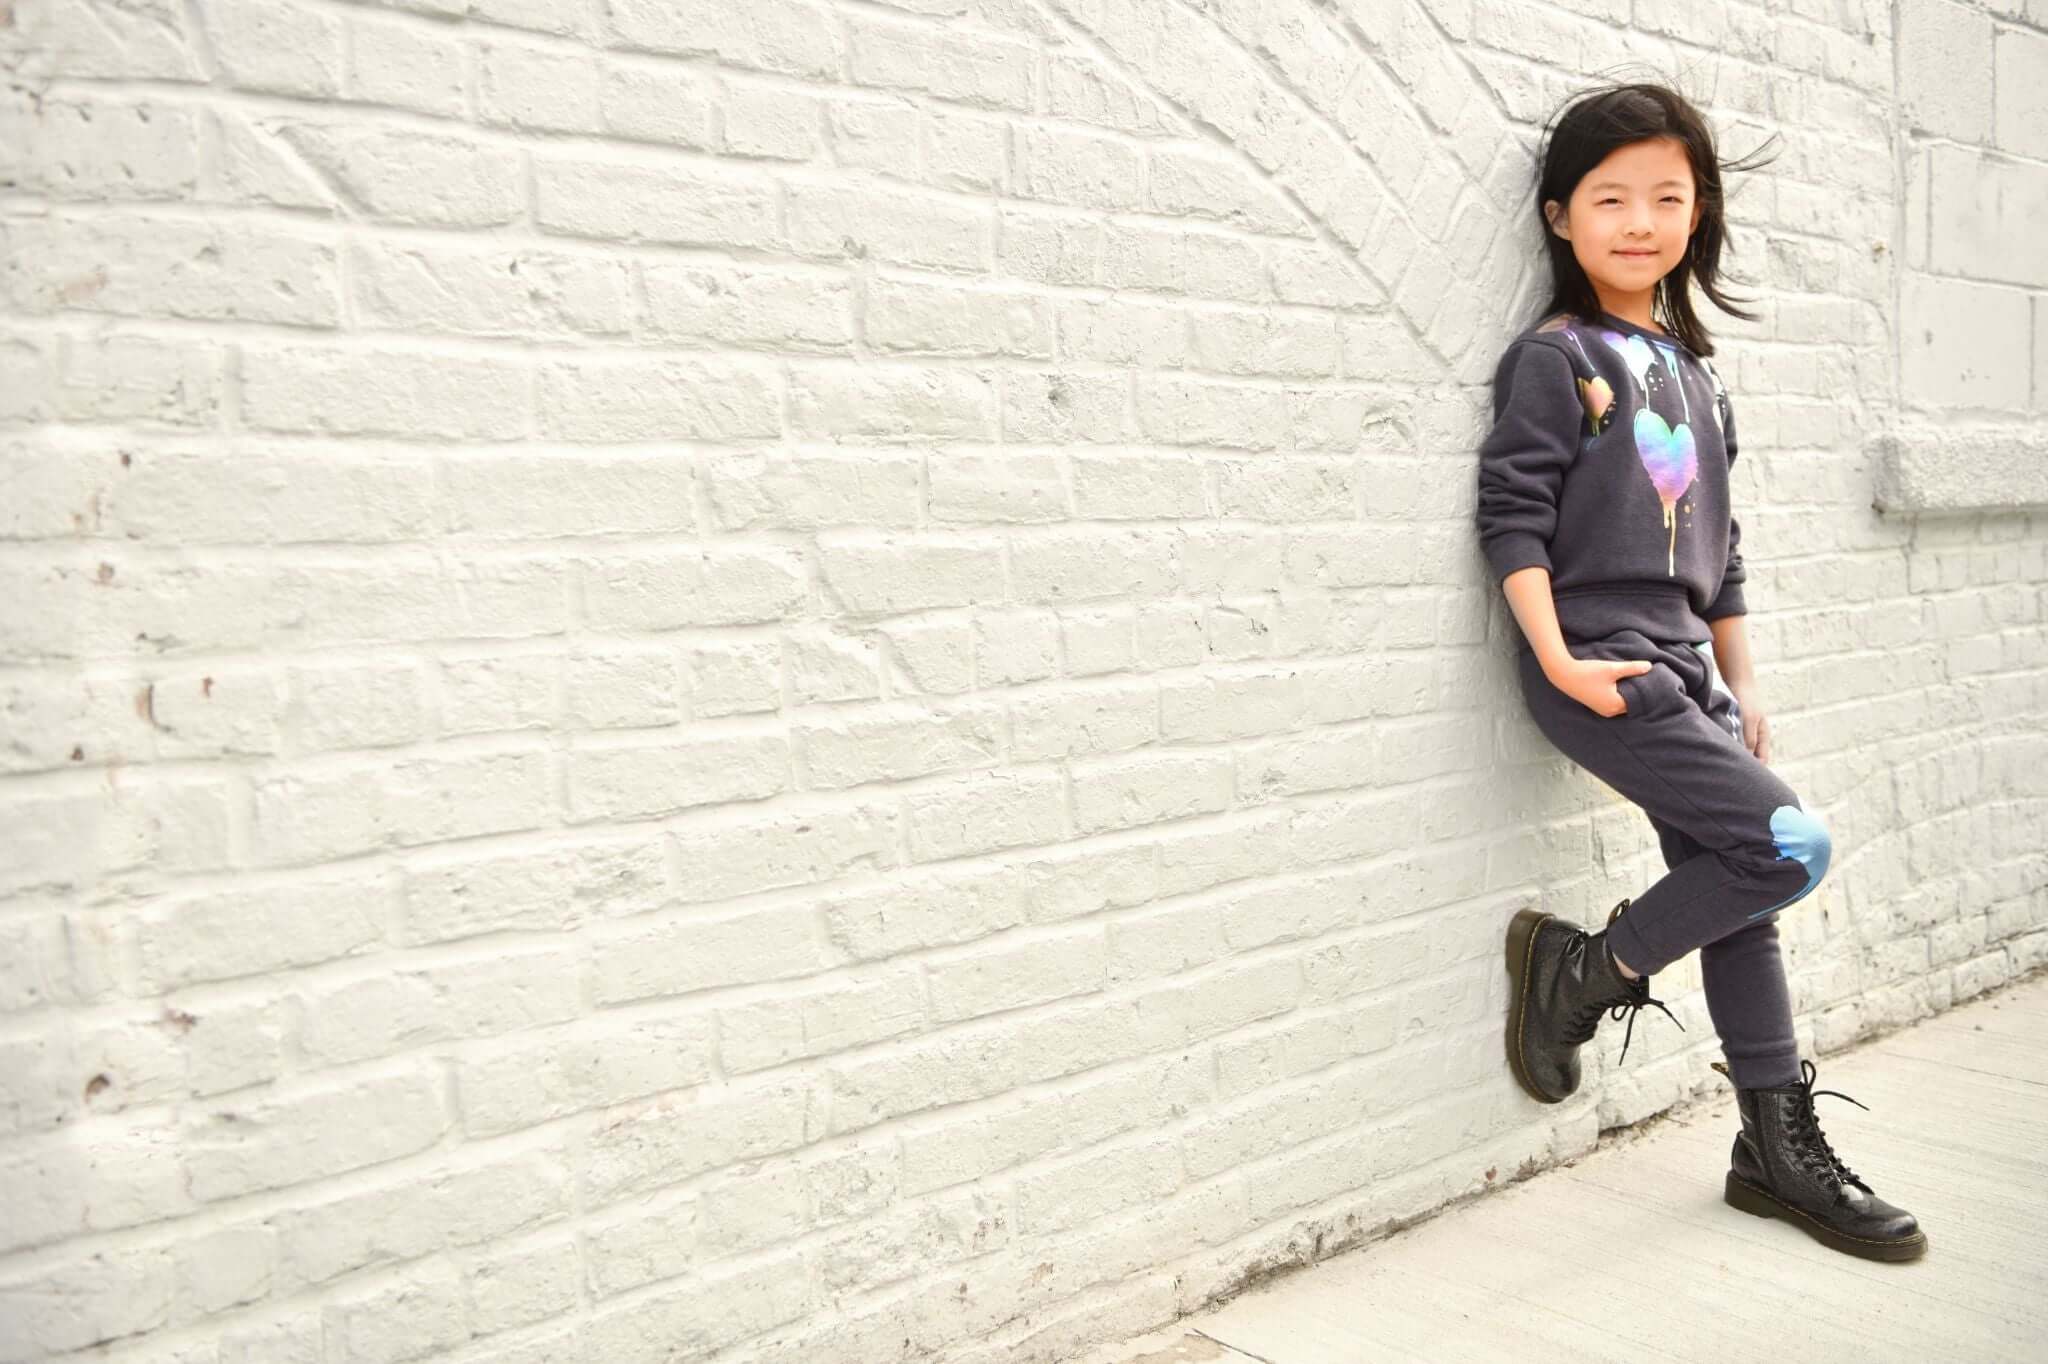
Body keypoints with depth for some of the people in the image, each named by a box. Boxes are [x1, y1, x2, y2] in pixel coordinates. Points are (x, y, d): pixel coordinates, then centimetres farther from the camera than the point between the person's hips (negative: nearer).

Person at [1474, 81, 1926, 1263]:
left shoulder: (1696, 369, 15)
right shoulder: (1558, 357, -6)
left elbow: (1720, 541, 19)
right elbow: (1512, 514, -12)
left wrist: (1741, 679, 19)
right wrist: (1559, 661, -20)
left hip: (1683, 668, 7)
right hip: (1599, 668, -7)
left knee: (1736, 894, 10)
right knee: (1790, 846, -14)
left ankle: (1781, 1148, 22)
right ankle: (1588, 971, 5)